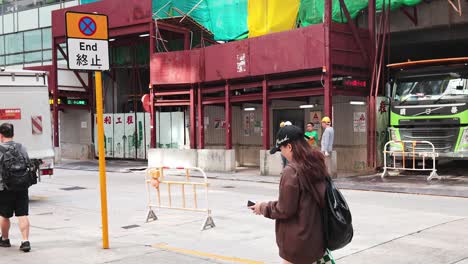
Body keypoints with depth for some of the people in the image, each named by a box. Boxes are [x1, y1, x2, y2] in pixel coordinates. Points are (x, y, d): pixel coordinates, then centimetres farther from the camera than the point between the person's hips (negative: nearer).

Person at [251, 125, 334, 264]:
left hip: (298, 241, -7)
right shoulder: (316, 165, 4)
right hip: (316, 236, 8)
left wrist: (263, 208, -3)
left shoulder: (291, 171, -20)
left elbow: (285, 209, -17)